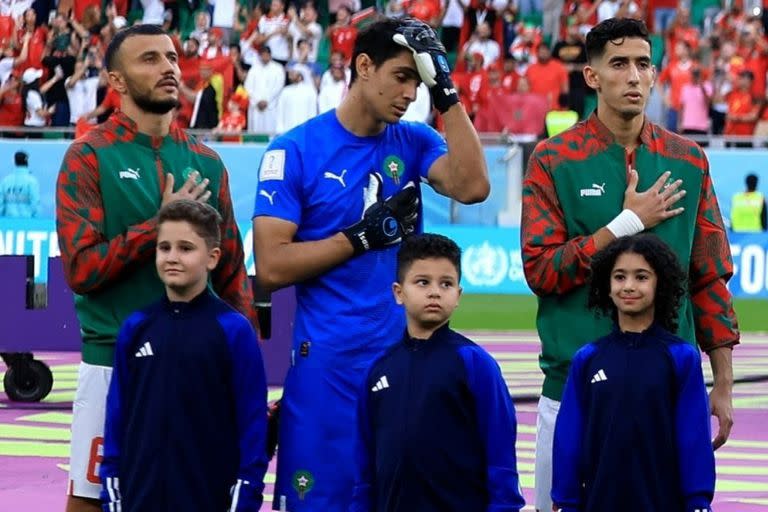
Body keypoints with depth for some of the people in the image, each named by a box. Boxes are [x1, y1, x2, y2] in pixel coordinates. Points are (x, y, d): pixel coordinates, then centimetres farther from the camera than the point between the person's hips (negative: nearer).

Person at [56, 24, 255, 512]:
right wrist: (158, 225, -17)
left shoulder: (205, 161, 9)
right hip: (115, 360, -4)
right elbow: (81, 269, -12)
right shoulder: (89, 157, -5)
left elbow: (231, 270, 12)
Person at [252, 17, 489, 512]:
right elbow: (271, 266, -10)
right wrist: (363, 236, -13)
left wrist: (445, 90, -13)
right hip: (329, 365, -3)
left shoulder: (414, 142, 7)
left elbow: (472, 187, -13)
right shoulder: (296, 151, -4)